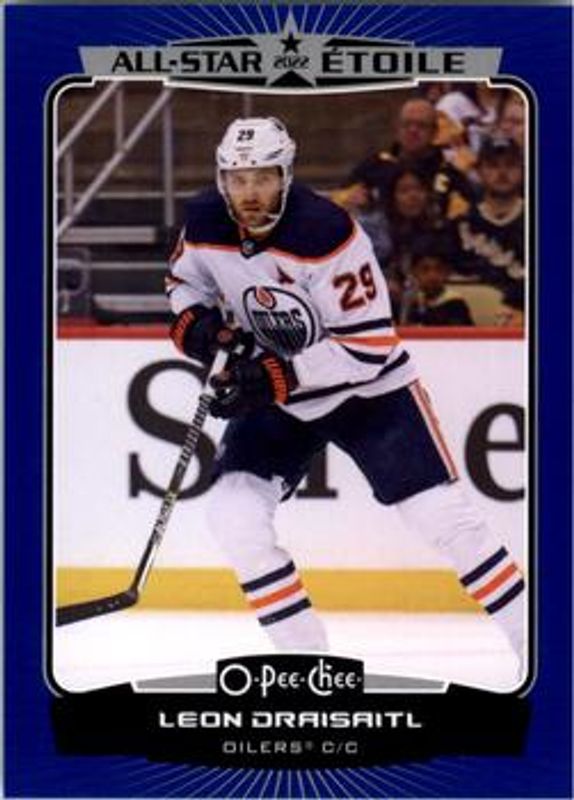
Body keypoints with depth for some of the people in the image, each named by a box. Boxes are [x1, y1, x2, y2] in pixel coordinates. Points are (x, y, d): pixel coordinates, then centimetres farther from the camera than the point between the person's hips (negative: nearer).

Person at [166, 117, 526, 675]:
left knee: (442, 517, -8)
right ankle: (306, 653, -1)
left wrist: (279, 375, -32)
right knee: (233, 513, -13)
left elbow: (368, 344, -27)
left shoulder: (328, 233, -28)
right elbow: (183, 280, 10)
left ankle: (532, 635, 6)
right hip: (272, 395, 5)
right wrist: (198, 325, -12)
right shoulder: (205, 225, -12)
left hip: (366, 386, -5)